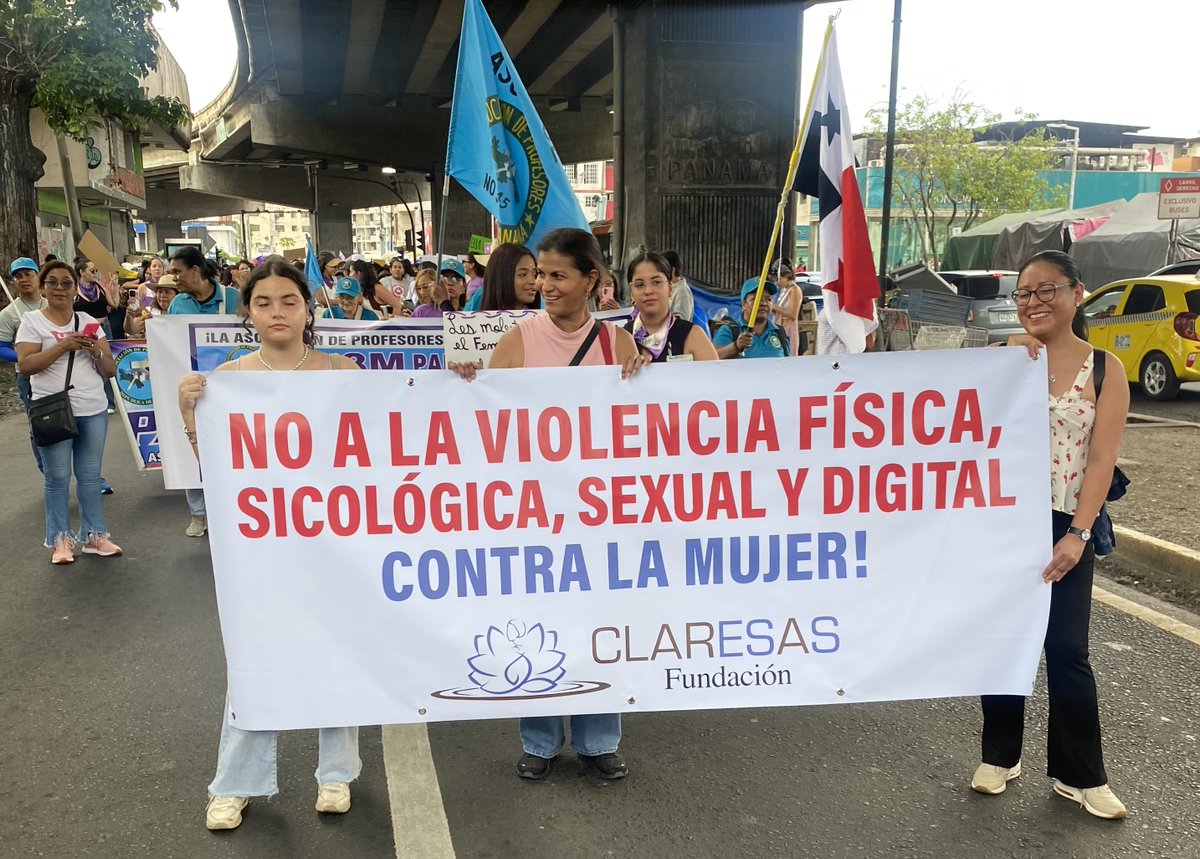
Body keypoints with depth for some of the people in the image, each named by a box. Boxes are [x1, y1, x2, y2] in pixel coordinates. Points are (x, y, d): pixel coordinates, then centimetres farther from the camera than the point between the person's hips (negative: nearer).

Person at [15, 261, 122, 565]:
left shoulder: (90, 322, 10)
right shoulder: (32, 321, 1)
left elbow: (111, 371, 8)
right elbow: (25, 365, -11)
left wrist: (96, 350, -11)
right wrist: (63, 345, -18)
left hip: (93, 412, 3)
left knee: (90, 476, 8)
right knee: (57, 477, 1)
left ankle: (94, 535, 15)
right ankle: (60, 539, 11)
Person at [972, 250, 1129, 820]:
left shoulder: (1104, 368, -2)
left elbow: (1102, 457, -7)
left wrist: (1078, 534, -15)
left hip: (1065, 524, -1)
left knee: (1066, 650, 2)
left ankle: (1079, 774, 18)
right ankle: (1000, 756, 25)